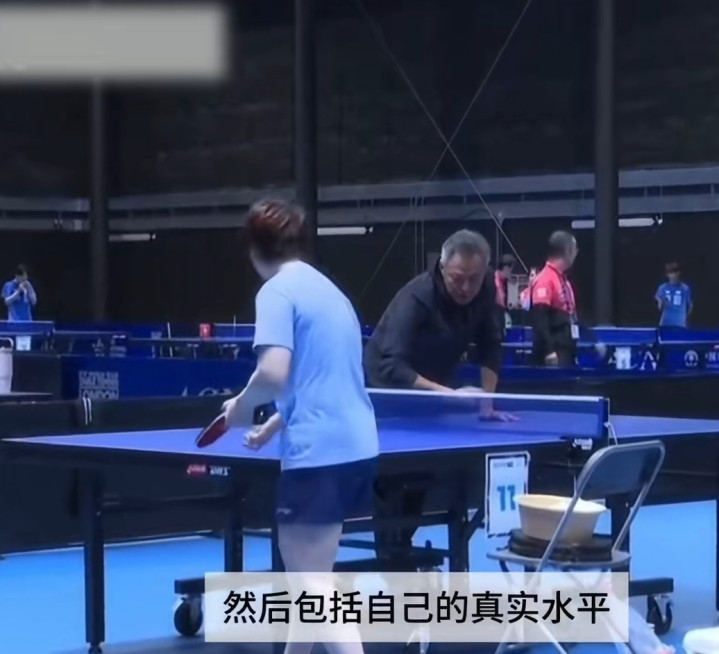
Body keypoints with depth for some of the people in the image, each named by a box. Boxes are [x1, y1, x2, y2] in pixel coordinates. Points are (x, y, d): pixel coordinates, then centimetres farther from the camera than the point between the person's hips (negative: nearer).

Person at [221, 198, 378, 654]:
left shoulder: (277, 291, -8)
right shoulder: (327, 289, 19)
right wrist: (274, 426, 32)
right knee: (309, 578, 22)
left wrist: (241, 404, -2)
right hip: (355, 444, 9)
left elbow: (274, 372, -21)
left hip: (319, 452, -9)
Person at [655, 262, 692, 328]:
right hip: (665, 324, 2)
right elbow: (660, 307, 1)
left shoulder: (685, 289, -1)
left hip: (679, 324, -2)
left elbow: (690, 305, 9)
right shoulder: (663, 288, 4)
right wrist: (661, 303, -19)